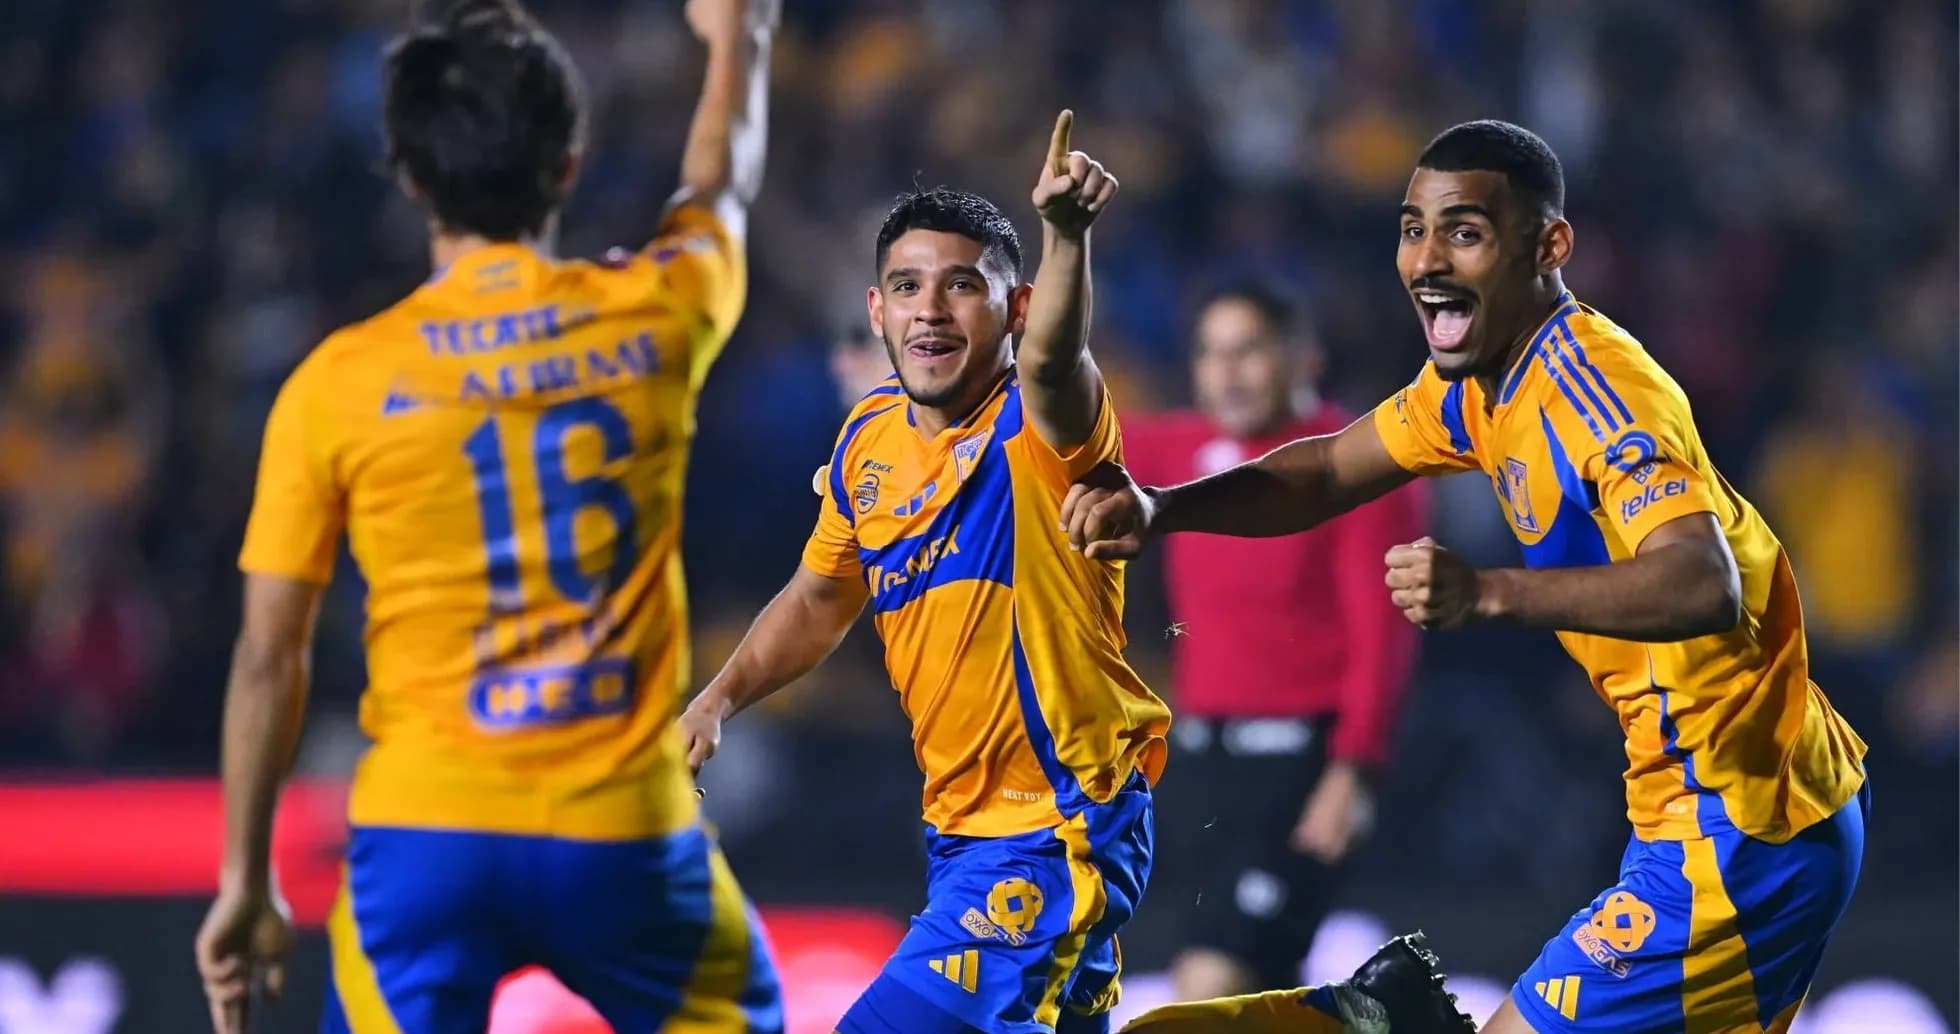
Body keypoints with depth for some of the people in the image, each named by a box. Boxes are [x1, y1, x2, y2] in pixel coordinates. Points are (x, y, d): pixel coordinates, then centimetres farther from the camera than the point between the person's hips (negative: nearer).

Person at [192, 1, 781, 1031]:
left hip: (428, 830, -2)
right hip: (624, 829, 2)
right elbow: (721, 186, 26)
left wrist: (245, 878, 10)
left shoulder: (338, 381, -4)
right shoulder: (653, 317, 1)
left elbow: (270, 656, 0)